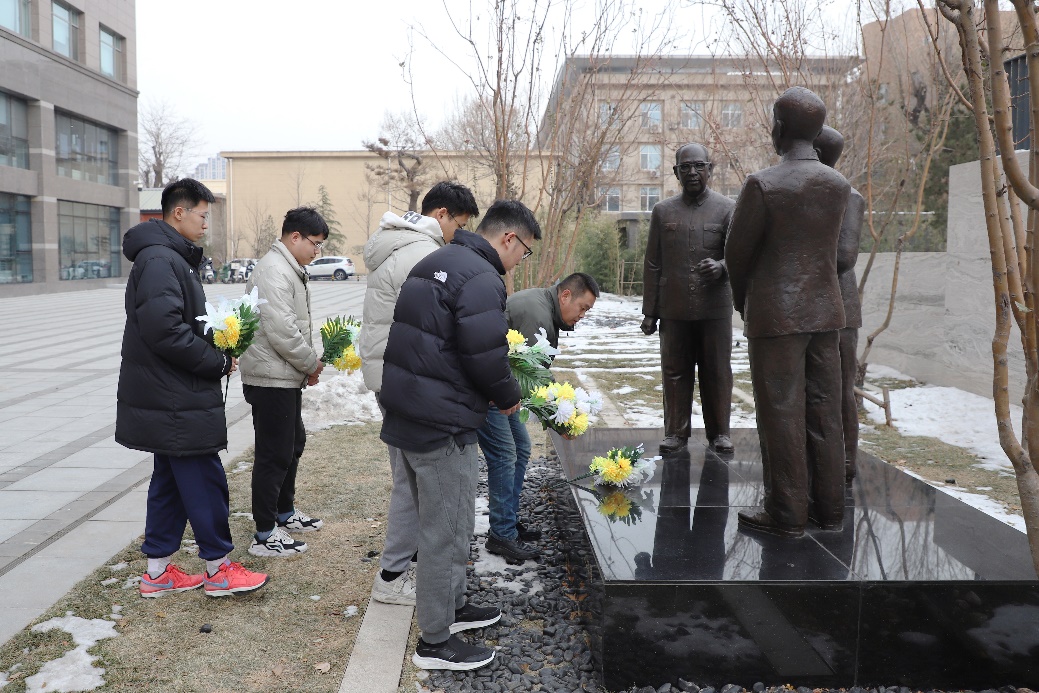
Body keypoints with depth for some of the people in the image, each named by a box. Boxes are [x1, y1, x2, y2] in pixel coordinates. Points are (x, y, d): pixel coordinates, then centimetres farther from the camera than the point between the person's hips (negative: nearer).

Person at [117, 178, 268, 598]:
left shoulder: (173, 258, 16)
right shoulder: (160, 260, -18)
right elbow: (164, 330, -27)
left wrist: (218, 349, 4)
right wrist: (219, 362, -17)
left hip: (171, 400, 11)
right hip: (175, 401, -11)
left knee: (171, 481, 15)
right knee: (205, 481, -1)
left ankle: (158, 571, 25)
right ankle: (219, 570, 12)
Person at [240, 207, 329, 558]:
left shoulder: (290, 269, 15)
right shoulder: (273, 271, -20)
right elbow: (282, 331, -27)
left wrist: (311, 359, 9)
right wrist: (311, 363, -14)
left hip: (286, 377, 11)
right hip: (271, 379, -11)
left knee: (294, 444, 21)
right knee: (274, 454, -3)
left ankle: (285, 513, 36)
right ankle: (265, 535, 7)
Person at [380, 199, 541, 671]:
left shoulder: (435, 262, 14)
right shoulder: (481, 278, -18)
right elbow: (486, 357, -22)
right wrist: (509, 398, -3)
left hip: (406, 415, 10)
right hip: (442, 424, -10)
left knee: (439, 521, 23)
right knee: (447, 530, 3)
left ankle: (452, 605, 39)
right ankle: (435, 642, 15)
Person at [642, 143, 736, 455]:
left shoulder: (728, 208, 3)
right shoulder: (663, 211, 8)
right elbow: (653, 265, 8)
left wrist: (721, 267, -25)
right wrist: (649, 311, 5)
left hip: (715, 308, -1)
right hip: (674, 309, 1)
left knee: (717, 372, 6)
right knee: (675, 372, 6)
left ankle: (719, 432, 19)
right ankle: (676, 431, 18)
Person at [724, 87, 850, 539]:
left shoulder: (763, 185, -14)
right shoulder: (838, 185, 5)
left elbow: (737, 253, -6)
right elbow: (826, 246, 13)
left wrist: (742, 301, 12)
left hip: (776, 315, -6)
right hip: (825, 312, 6)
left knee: (781, 413, 0)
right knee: (823, 411, 11)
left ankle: (786, 514, 7)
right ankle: (828, 508, 19)